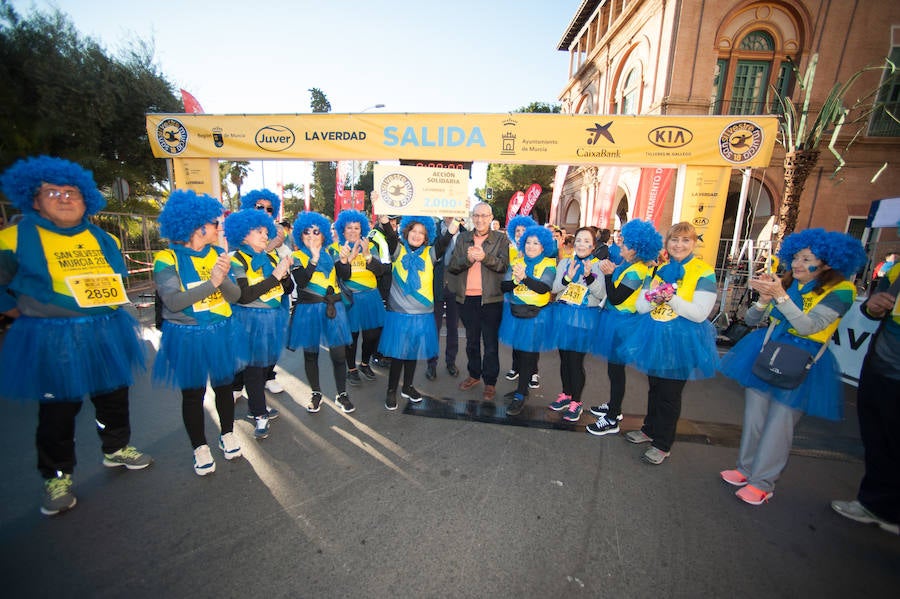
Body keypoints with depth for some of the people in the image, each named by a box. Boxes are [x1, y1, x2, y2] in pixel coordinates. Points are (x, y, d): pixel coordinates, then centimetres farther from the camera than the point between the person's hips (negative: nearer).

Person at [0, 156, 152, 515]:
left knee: (114, 395, 17)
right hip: (53, 341, -4)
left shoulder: (103, 239, 8)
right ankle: (57, 477, 27)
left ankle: (116, 449, 39)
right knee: (58, 409, 7)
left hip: (107, 334, 4)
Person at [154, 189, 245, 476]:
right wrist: (211, 282, -29)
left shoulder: (218, 254, 1)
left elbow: (235, 295, -5)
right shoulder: (167, 259, -11)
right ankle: (200, 447, 30)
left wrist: (224, 278, -25)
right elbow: (173, 301, -22)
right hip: (186, 337, -3)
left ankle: (227, 434, 37)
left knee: (223, 386, 15)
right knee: (193, 393, 11)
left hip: (221, 333, 4)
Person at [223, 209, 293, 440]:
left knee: (268, 363, 15)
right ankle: (259, 415, 18)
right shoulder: (236, 260, -8)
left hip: (275, 318, 6)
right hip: (250, 321, -6)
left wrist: (285, 274, -14)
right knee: (253, 367, 3)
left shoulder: (272, 257, 8)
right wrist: (274, 276, -22)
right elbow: (244, 296, -20)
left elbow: (288, 289, 7)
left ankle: (255, 406, 35)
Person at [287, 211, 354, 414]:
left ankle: (342, 395, 17)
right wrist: (314, 258, -21)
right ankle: (316, 393, 29)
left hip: (333, 308, 1)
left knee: (339, 353, 0)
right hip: (308, 310, -1)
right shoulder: (297, 257, 2)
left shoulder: (331, 253, 10)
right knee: (311, 353, 10)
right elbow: (301, 281, -16)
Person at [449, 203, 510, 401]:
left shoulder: (501, 239, 3)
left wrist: (485, 257, -23)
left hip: (491, 299, -3)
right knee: (471, 341, 17)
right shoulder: (463, 238, 11)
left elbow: (504, 265, -10)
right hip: (467, 298, 4)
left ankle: (490, 382, 18)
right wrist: (467, 259, -14)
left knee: (491, 343, 5)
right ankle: (474, 375, 33)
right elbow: (452, 266, 4)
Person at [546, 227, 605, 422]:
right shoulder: (565, 263, 7)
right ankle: (566, 395, 31)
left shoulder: (598, 266, -1)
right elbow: (554, 289, 3)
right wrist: (567, 278, -14)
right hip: (563, 315, 4)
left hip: (585, 317, -3)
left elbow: (602, 294, -7)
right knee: (564, 357, 12)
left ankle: (576, 402, 16)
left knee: (576, 360, -1)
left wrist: (589, 277, -21)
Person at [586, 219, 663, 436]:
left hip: (620, 325, -10)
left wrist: (609, 274, -22)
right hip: (614, 320, 10)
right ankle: (613, 406, 38)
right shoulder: (628, 264, 7)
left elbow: (615, 299, -21)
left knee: (616, 369, 1)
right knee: (614, 367, 21)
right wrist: (611, 271, 0)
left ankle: (612, 420, 14)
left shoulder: (635, 272, -21)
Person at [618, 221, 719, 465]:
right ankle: (650, 429, 37)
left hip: (682, 340, -4)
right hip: (654, 336, 5)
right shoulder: (658, 269, 7)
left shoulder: (704, 272, -8)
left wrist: (672, 297, -27)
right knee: (654, 388, 18)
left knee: (670, 393, 6)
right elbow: (640, 306, 3)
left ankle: (663, 445, 22)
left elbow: (699, 314, -16)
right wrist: (654, 296, -17)